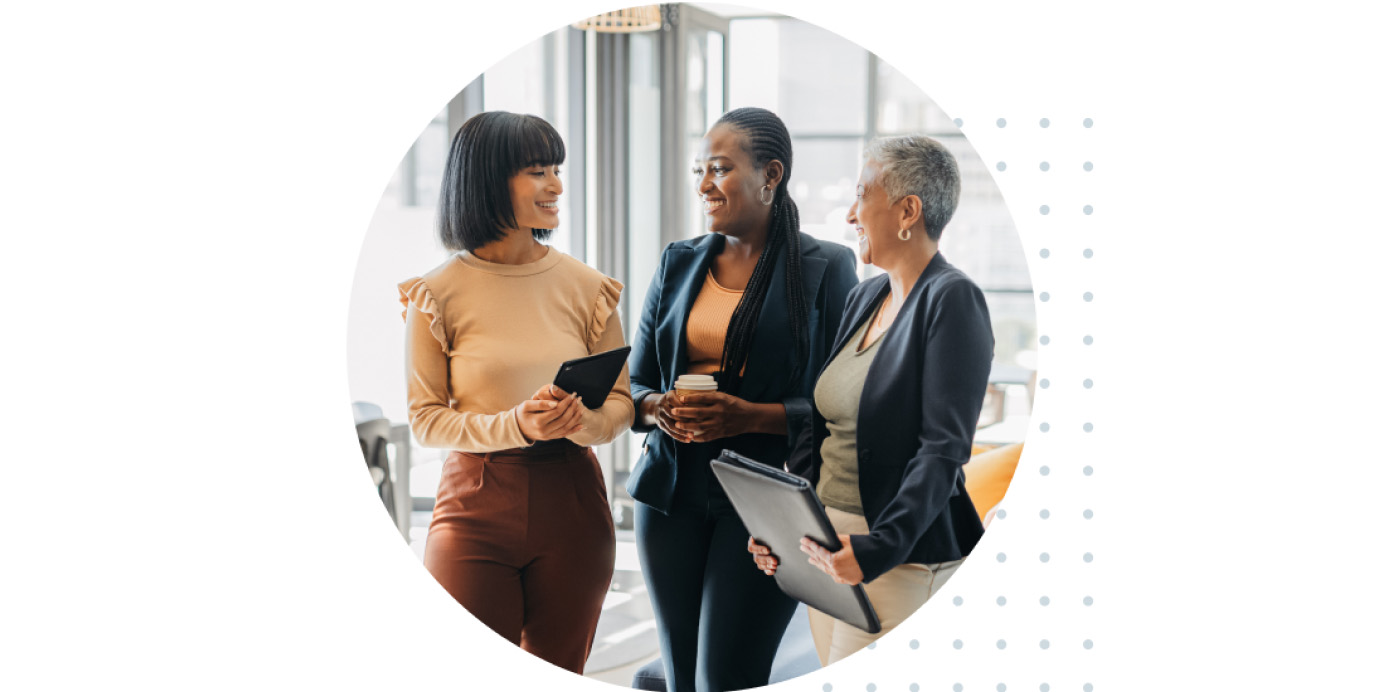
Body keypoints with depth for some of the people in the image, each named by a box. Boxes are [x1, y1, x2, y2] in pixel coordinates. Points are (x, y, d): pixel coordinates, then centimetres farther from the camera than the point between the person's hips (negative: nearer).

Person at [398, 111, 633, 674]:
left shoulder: (585, 286, 4)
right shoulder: (439, 294, -3)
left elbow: (621, 399, 7)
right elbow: (424, 418, -3)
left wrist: (584, 422, -16)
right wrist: (515, 426, -19)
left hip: (570, 498, 2)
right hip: (475, 503, -2)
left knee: (558, 675, 10)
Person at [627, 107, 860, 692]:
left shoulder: (825, 268, -3)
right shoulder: (677, 263, 12)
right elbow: (634, 383, 15)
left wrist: (750, 416, -20)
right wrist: (658, 409, -8)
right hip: (674, 491, 5)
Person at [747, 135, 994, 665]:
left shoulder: (952, 299, -11)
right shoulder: (865, 298, 14)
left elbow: (944, 448, -19)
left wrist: (879, 547, -28)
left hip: (902, 555, -8)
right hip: (828, 541, 8)